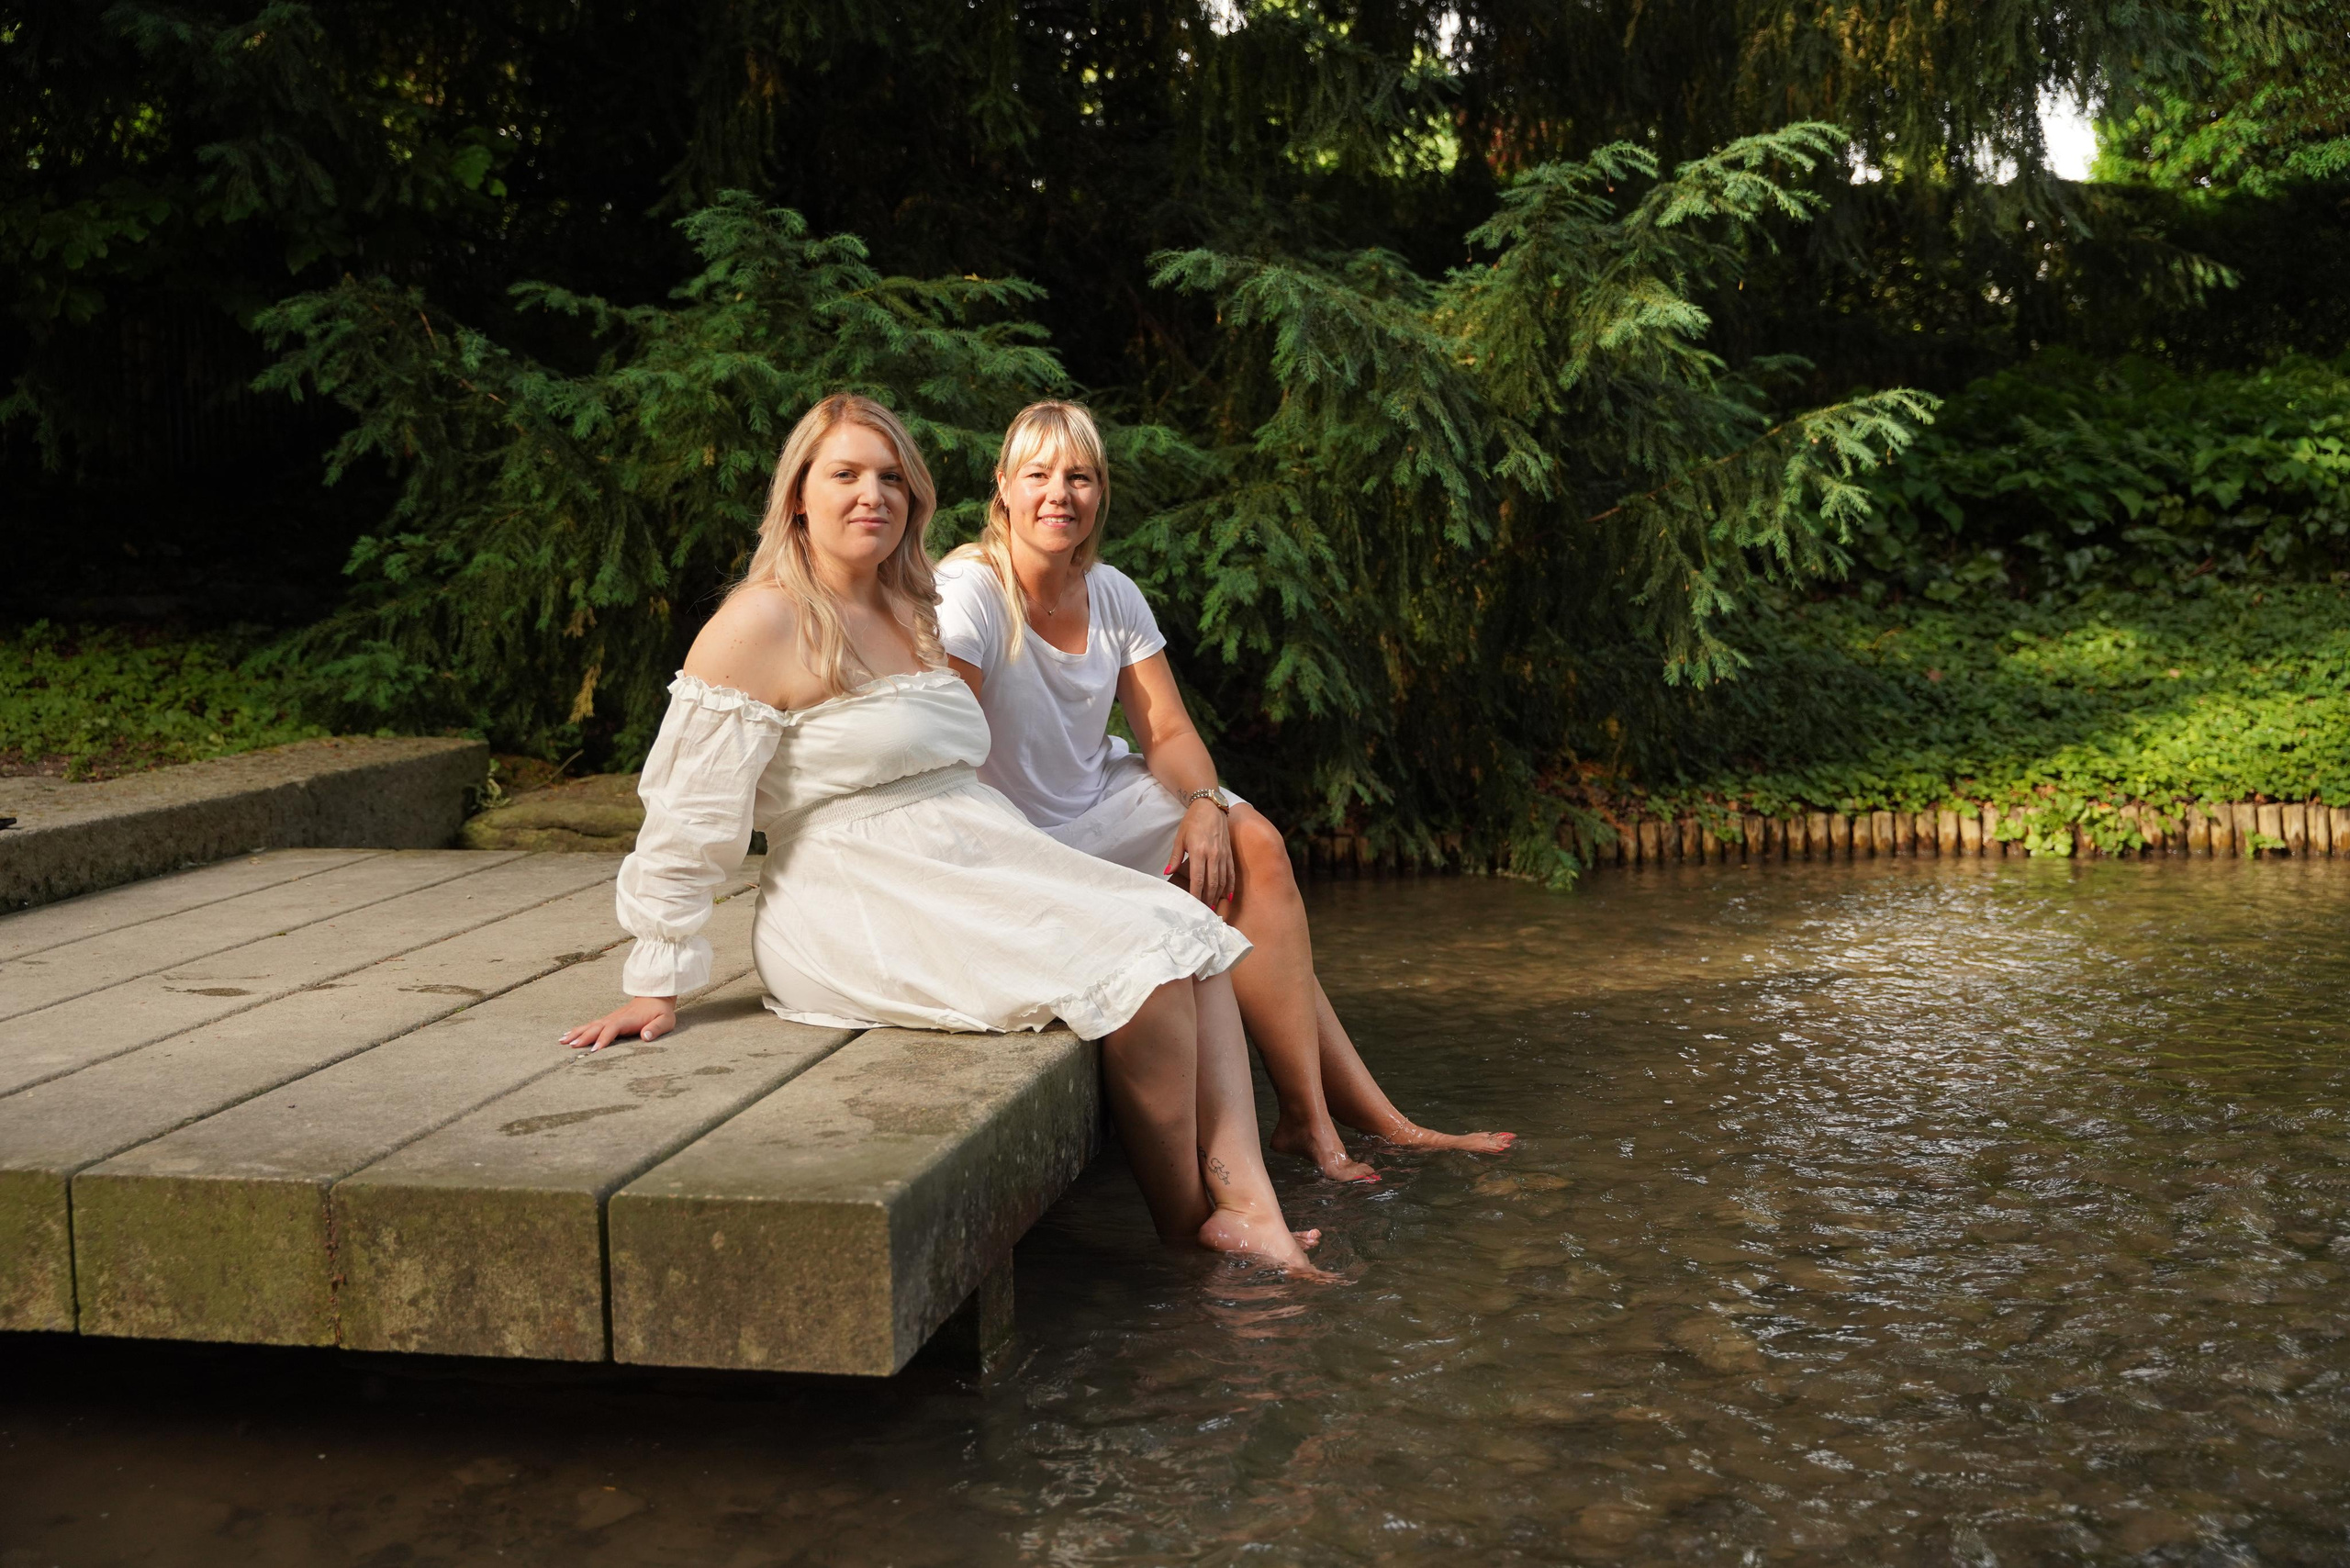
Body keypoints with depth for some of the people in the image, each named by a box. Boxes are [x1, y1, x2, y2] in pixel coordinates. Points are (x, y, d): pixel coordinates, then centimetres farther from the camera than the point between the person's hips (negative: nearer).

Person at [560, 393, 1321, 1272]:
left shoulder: (912, 618, 18)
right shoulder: (762, 626, -9)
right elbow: (688, 819, -10)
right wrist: (657, 986, -11)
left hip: (972, 879, 9)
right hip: (861, 920, -9)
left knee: (1193, 938, -8)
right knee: (1140, 967, -21)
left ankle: (1246, 1207, -19)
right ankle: (1183, 1226, -6)